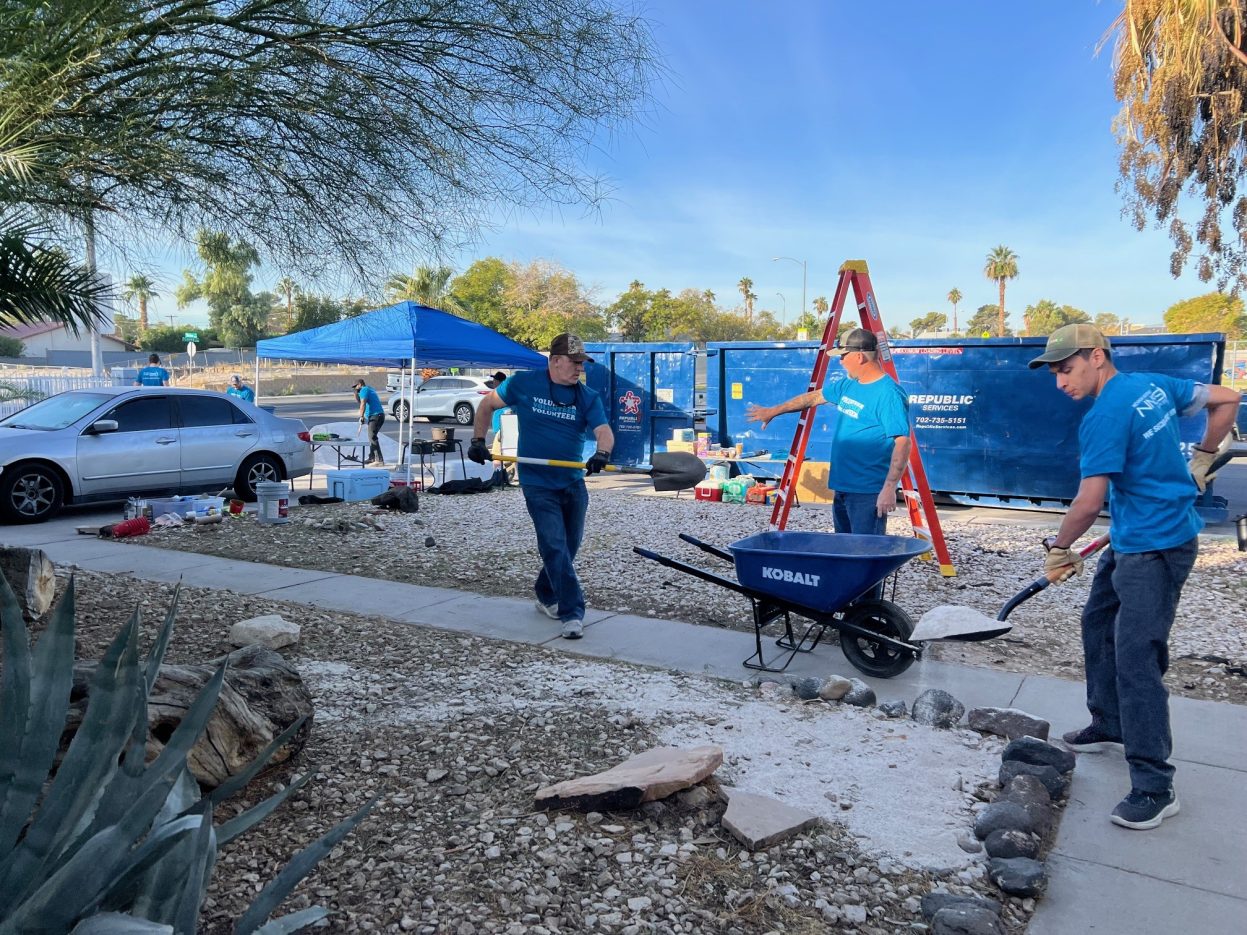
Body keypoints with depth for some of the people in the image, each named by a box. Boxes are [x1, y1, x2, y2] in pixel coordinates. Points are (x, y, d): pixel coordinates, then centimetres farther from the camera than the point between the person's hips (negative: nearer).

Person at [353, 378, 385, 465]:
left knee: (372, 437, -13)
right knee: (372, 437, 17)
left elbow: (363, 404, -17)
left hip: (375, 416, -10)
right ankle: (372, 458, 22)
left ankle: (379, 460, -20)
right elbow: (361, 402, 31)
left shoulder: (364, 390, -4)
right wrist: (356, 394, 20)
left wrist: (361, 416, -19)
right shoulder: (369, 389, 26)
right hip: (380, 415, 10)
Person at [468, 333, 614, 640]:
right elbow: (487, 404, 9)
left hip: (574, 483, 4)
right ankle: (572, 614, -8)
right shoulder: (523, 384, -6)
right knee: (555, 547, -12)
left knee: (569, 547, 15)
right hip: (537, 483, -4)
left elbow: (604, 432, -15)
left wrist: (602, 453, -37)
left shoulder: (588, 397, -1)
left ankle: (546, 597, 38)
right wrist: (478, 441, 2)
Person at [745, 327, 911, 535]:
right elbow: (814, 397, 24)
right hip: (842, 487, 9)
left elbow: (902, 443, -22)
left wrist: (889, 488, -27)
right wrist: (773, 411, 29)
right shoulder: (847, 384, 10)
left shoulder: (889, 394, -18)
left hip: (868, 493, -9)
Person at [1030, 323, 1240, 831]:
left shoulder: (1104, 417, -22)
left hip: (1155, 547, -10)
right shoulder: (1153, 383, 5)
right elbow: (1227, 399, 17)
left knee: (1136, 659, -9)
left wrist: (1058, 548, -4)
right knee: (1098, 623, 19)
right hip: (1132, 540, 10)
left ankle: (1155, 788, -2)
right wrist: (1200, 460, 23)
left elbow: (1088, 503, -21)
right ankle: (1109, 726, 33)